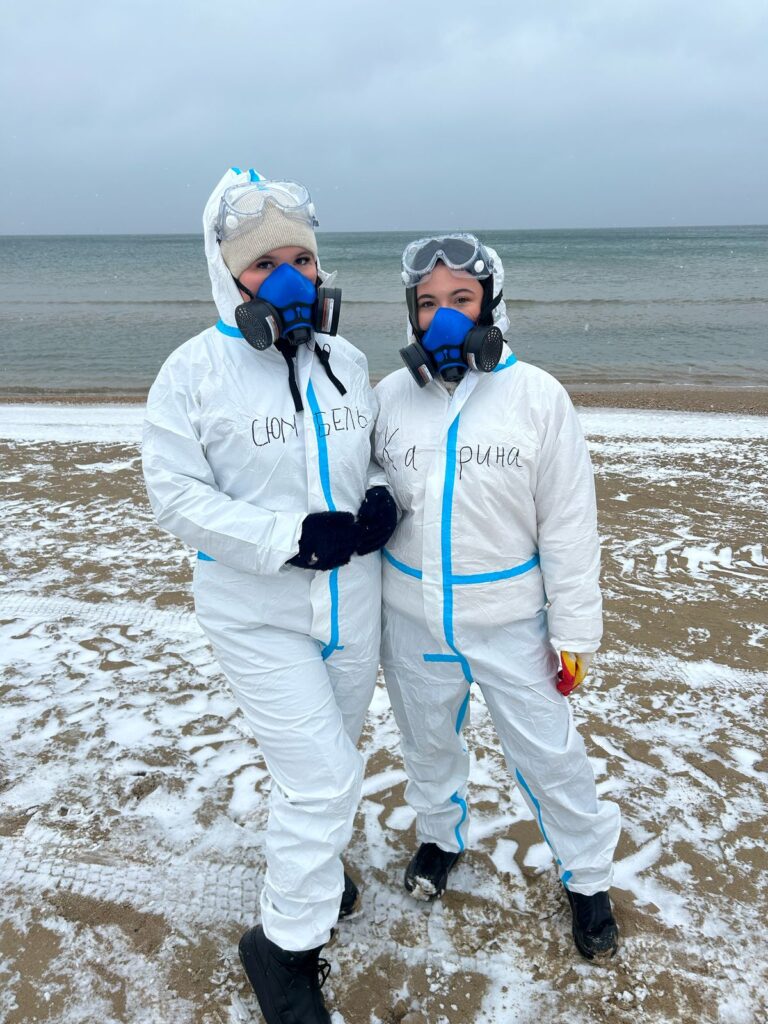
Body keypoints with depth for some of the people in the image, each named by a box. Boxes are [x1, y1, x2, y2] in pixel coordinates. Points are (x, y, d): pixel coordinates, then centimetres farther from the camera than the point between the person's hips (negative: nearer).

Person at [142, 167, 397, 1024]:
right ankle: (286, 945, 21)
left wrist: (381, 500, -10)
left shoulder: (347, 362, 3)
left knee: (325, 763, 22)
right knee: (323, 776, -5)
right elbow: (176, 495, -15)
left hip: (352, 606, 5)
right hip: (258, 617, -5)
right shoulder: (195, 370, -13)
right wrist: (289, 536, -25)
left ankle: (312, 858, 53)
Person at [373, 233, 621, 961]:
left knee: (548, 753, 10)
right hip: (412, 619, 3)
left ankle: (586, 878, 37)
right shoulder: (390, 396, -4)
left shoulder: (536, 396, -11)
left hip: (510, 620, -2)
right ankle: (440, 836, 52)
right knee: (427, 742, 22)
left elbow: (569, 525, -8)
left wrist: (575, 632, -6)